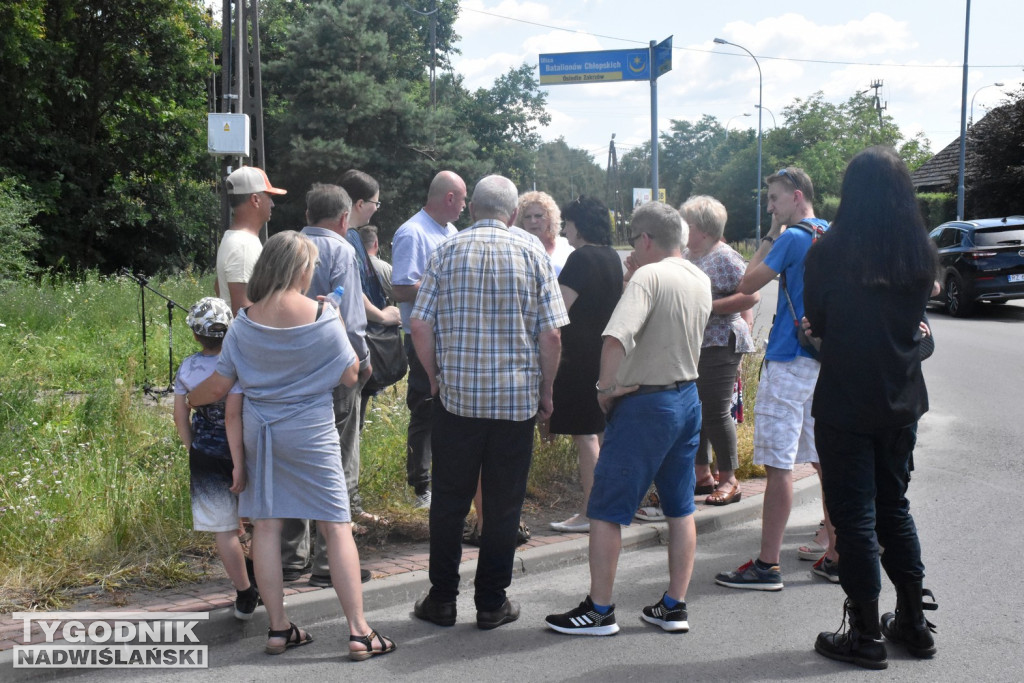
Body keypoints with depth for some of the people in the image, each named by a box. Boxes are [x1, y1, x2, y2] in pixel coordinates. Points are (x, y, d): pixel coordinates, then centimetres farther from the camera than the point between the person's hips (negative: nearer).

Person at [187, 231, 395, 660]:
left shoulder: (245, 322, -2)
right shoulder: (323, 318, -11)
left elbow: (220, 386, 2)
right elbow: (350, 376, -3)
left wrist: (187, 399, 22)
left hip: (258, 430, 4)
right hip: (311, 433, -3)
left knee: (266, 526, 10)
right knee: (337, 527, 2)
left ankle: (278, 629, 16)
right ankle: (359, 631, 3)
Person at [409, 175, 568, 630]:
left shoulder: (446, 252, 1)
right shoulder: (533, 255, 0)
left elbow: (420, 325, -3)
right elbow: (550, 336, -4)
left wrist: (436, 379, 10)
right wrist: (545, 390, 7)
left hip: (456, 394, 1)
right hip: (517, 397, 0)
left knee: (449, 500, 11)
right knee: (504, 503, 9)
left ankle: (442, 598, 19)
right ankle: (492, 603, 16)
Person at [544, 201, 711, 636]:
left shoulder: (648, 277, -18)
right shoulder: (701, 281, 8)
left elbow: (616, 336, -31)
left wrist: (606, 387, -20)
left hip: (646, 403, -8)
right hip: (689, 397, 9)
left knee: (606, 510, 1)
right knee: (681, 509, 14)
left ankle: (599, 611, 7)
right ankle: (674, 607, 21)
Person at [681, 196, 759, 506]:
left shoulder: (724, 257, -12)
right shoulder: (686, 256, 13)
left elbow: (751, 296, -20)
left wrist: (708, 306, -21)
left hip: (719, 345, -8)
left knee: (716, 411, -6)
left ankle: (729, 480, 5)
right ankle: (702, 473, 25)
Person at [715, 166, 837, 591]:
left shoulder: (793, 238, -12)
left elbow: (747, 285, -9)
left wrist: (770, 237, -1)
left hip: (789, 361, -9)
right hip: (825, 360, 9)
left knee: (778, 464, -5)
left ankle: (767, 566, -1)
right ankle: (837, 556, 18)